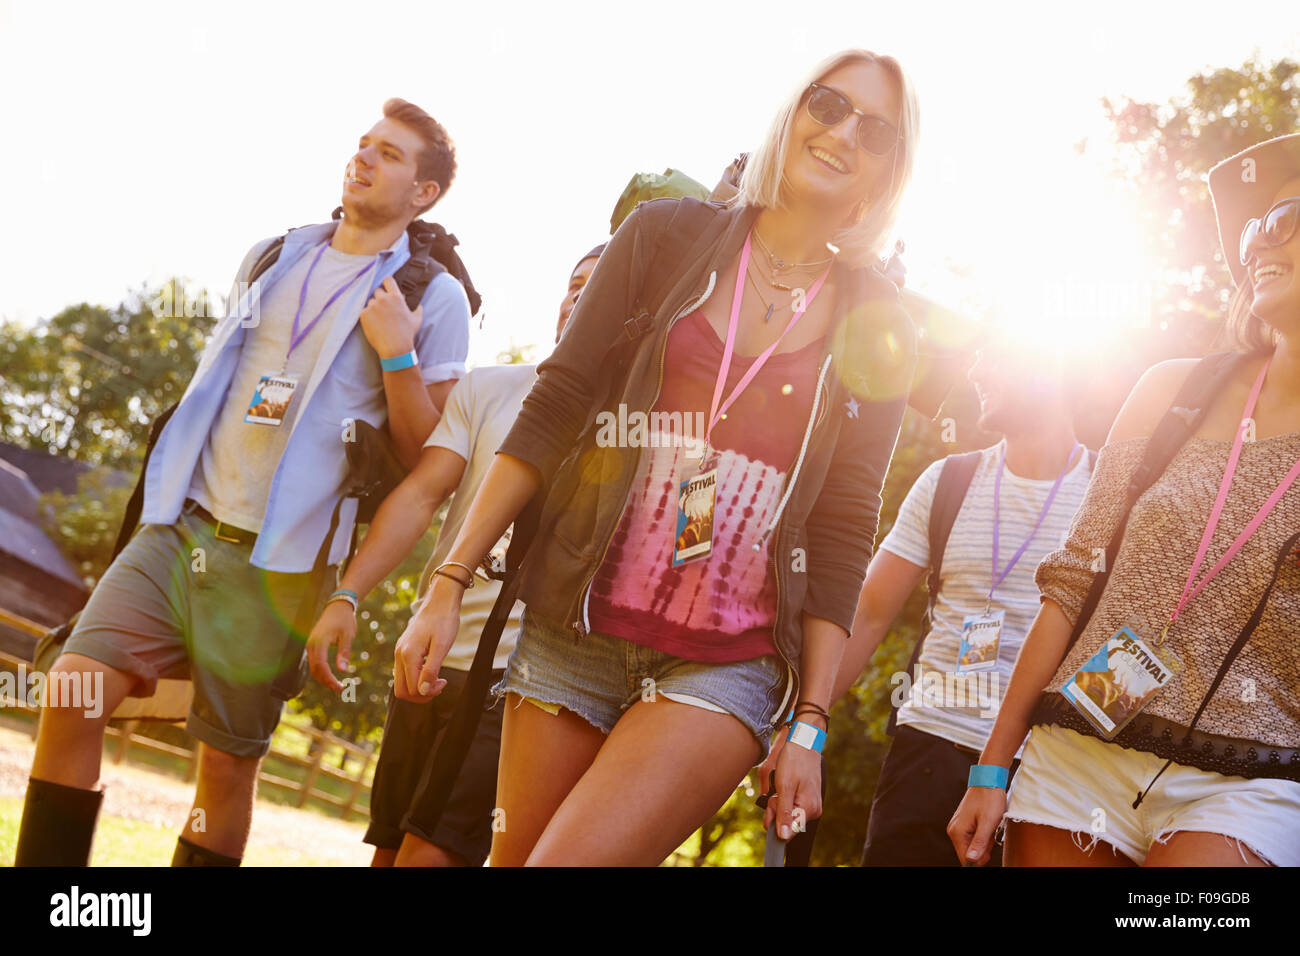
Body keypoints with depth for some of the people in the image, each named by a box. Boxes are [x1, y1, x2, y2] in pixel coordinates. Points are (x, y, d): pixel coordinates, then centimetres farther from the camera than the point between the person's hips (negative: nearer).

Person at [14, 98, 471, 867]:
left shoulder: (435, 299, -1)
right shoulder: (271, 257, 14)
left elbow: (430, 459, -2)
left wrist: (398, 355, -15)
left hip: (280, 562, -4)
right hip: (183, 525, 4)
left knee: (230, 762, 2)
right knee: (73, 692, -10)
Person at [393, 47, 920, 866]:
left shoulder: (876, 333, 3)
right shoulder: (669, 236, 3)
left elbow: (842, 536, 3)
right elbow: (552, 412, 1)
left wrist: (810, 722, -1)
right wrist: (450, 584, -4)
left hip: (725, 668, -1)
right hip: (574, 635, 2)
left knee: (569, 857, -17)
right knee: (512, 854, 7)